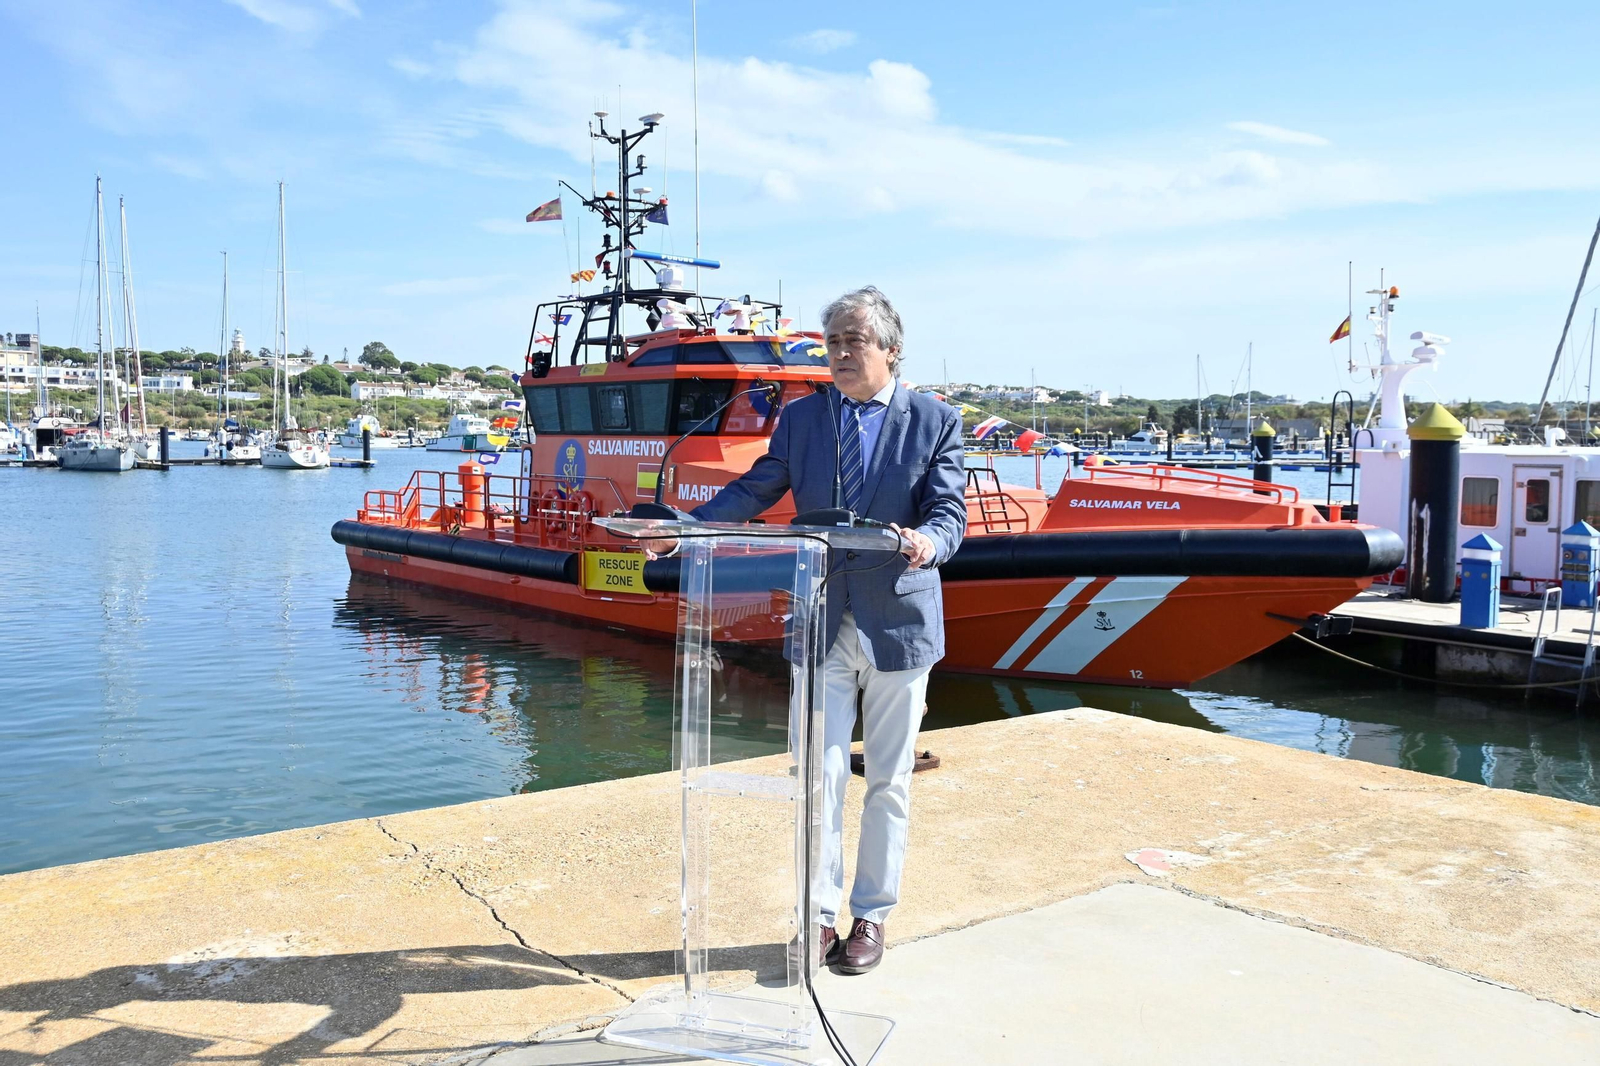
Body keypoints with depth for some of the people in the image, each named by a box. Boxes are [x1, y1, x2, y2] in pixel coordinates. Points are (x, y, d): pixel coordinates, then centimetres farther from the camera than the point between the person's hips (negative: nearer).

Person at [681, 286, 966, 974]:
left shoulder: (935, 421, -2)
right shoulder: (801, 417, 6)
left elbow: (949, 511, -9)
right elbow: (754, 491, 6)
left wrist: (926, 544, -32)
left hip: (899, 622, -1)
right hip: (822, 625, 1)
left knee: (889, 782, 10)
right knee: (819, 775, 3)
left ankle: (871, 916, 25)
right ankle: (818, 918, 17)